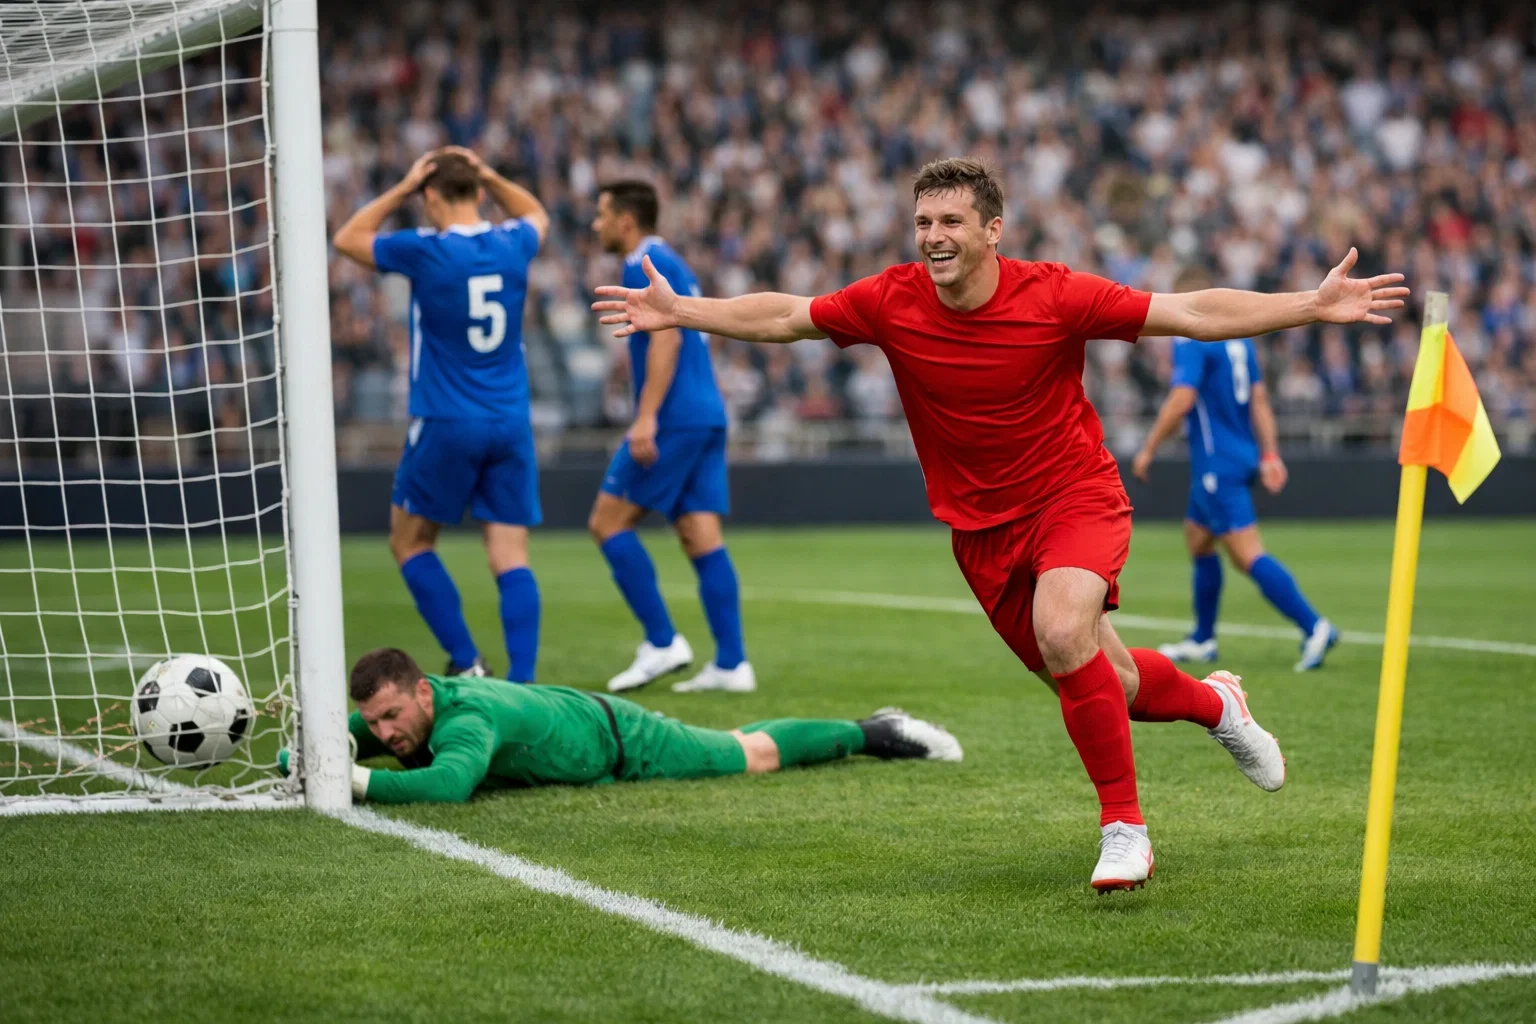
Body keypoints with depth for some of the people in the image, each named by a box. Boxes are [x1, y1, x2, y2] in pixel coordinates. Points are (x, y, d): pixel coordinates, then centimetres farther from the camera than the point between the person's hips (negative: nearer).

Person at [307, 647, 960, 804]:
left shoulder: (464, 719, -43)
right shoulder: (394, 708, -21)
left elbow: (448, 784, -64)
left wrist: (361, 782, -61)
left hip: (621, 745, -4)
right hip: (573, 712, 4)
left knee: (753, 755, 14)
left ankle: (871, 734, 32)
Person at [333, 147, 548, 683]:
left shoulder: (424, 251, -10)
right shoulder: (512, 246, 3)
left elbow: (348, 239, 9)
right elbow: (535, 214, 30)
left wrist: (403, 187, 10)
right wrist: (488, 176, 17)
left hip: (446, 425, -4)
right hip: (511, 425, 4)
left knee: (410, 543, 12)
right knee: (511, 559, 1)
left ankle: (465, 662, 4)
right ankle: (521, 682, -9)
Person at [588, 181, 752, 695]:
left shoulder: (644, 266, -8)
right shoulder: (673, 264, 21)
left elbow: (666, 338, -19)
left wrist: (646, 417, -24)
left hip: (675, 418, -9)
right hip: (708, 416, 9)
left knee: (608, 521, -2)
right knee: (702, 537, 4)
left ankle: (662, 642, -6)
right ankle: (731, 664, -2)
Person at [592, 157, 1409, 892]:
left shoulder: (1053, 296, -18)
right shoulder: (892, 301, -11)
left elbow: (1192, 314, -16)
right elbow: (783, 317, 2)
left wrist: (1313, 307, -23)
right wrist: (678, 312, -6)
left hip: (1075, 497, -3)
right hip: (981, 525, 3)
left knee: (1064, 632, -32)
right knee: (1105, 683, 8)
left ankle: (1124, 826, -18)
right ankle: (1212, 702, 43)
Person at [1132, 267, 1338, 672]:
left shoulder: (1190, 340, -13)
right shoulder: (1238, 337, 13)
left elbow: (1181, 400, -21)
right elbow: (1259, 399, 12)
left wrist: (1148, 450, -12)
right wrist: (1270, 455, 11)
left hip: (1217, 465, -9)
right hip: (1242, 456, 9)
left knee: (1248, 554, -13)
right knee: (1197, 540, 21)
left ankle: (1314, 626, -23)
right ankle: (1202, 640, 28)